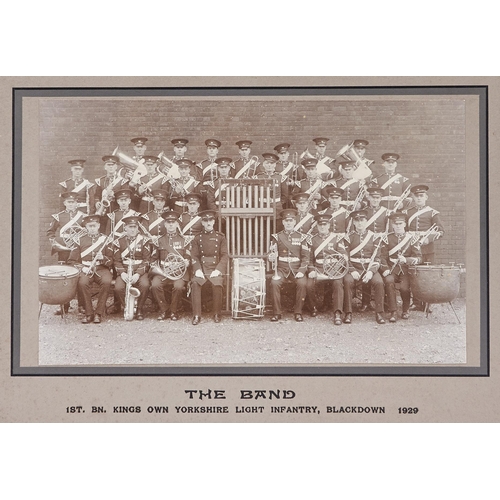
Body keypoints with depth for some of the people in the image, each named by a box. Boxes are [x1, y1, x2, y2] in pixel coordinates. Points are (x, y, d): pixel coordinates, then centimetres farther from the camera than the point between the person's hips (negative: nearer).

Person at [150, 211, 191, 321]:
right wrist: (155, 267, -3)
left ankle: (174, 311, -8)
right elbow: (153, 258, 16)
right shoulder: (160, 240, 13)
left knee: (178, 286, -32)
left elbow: (187, 257, 11)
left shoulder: (183, 240, 11)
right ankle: (164, 310, -9)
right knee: (155, 285, -29)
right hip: (162, 271, 1)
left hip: (178, 271, -1)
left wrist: (186, 262, -12)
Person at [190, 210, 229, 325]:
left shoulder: (220, 237, 10)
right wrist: (197, 270, -13)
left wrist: (218, 270, -13)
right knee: (195, 283, -30)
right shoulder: (197, 238, 14)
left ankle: (217, 314, -13)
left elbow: (224, 256, 3)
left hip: (216, 268, -1)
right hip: (201, 268, 1)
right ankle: (196, 315, -23)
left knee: (217, 284, -32)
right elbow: (194, 256, 6)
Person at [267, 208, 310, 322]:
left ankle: (298, 312, -14)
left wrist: (301, 271, -9)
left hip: (297, 270, 0)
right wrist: (271, 257, -21)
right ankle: (276, 313, -17)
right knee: (274, 283, -29)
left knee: (302, 283, -29)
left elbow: (305, 257, 5)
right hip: (281, 270, 0)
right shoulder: (277, 237, 8)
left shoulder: (301, 237, 9)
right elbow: (271, 254, 5)